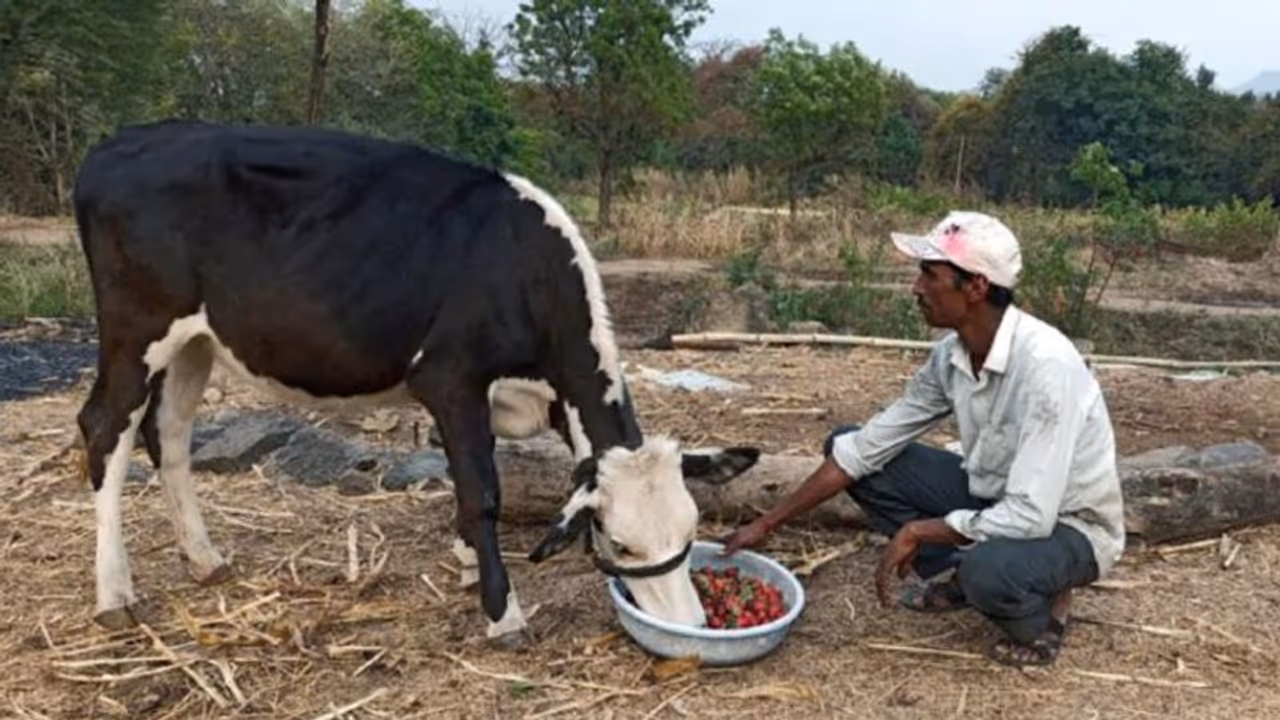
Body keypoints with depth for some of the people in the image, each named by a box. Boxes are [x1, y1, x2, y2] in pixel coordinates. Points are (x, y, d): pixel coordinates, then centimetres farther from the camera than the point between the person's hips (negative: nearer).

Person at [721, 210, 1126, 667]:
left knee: (988, 569, -41)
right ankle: (952, 576, 5)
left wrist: (916, 532, -22)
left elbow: (1031, 518, -35)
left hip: (1069, 527, -6)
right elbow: (865, 448, -4)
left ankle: (1040, 613, -3)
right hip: (996, 500, 6)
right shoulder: (951, 355, -10)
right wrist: (766, 525, -5)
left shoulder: (1045, 365, -32)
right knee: (846, 444, -4)